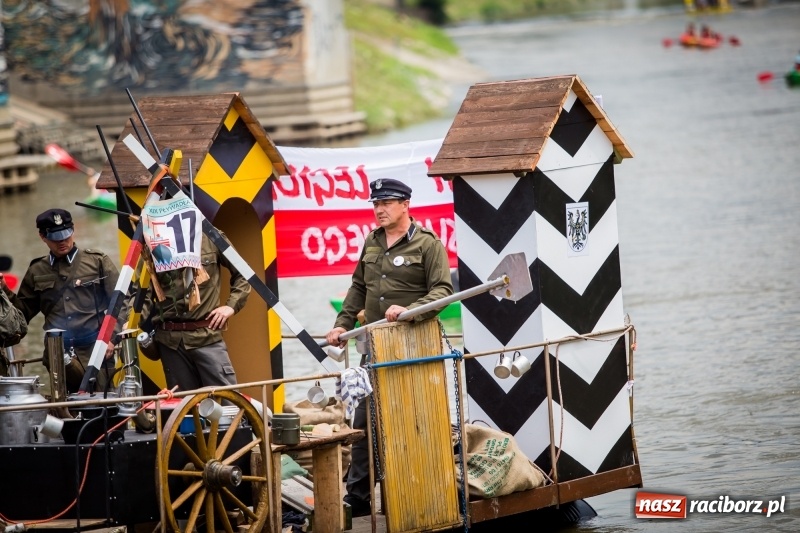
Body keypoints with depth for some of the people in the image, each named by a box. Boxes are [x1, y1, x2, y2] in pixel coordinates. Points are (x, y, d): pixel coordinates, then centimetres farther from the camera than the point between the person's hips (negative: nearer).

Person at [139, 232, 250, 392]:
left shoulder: (211, 238, 2)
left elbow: (243, 273, 12)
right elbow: (144, 293, 1)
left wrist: (231, 306, 2)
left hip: (207, 335, -1)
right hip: (170, 338, 1)